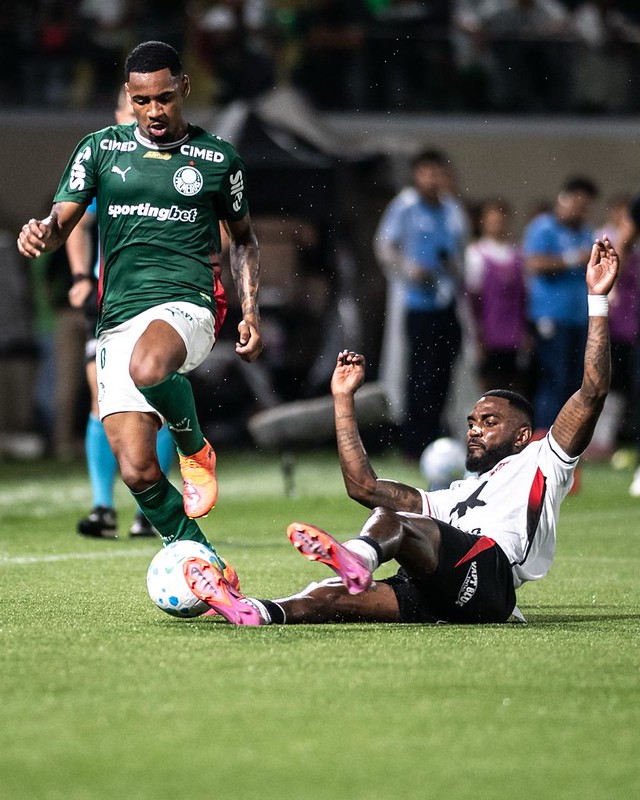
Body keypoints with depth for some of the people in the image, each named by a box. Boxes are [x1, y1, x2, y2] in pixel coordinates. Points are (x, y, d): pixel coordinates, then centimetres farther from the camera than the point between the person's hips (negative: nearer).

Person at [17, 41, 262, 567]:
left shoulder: (218, 159, 8)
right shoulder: (100, 148, 10)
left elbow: (243, 237, 21)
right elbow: (61, 224, 7)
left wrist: (251, 311, 9)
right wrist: (41, 233, -18)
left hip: (186, 306, -3)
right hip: (118, 320, 3)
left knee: (148, 368, -39)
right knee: (137, 471, -9)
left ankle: (196, 449, -8)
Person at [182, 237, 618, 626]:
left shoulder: (540, 463, 28)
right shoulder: (457, 496, 45)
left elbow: (593, 392, 15)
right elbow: (365, 486, 38)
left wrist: (598, 299, 12)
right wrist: (344, 400, 39)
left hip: (490, 572, -7)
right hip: (433, 600, 7)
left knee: (392, 521, -35)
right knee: (329, 600, -22)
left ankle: (358, 558, -67)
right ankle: (258, 613, -47)